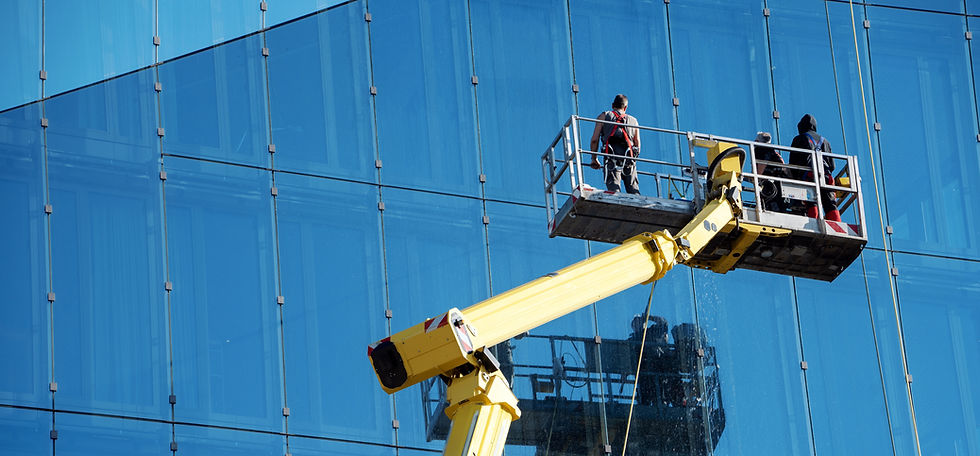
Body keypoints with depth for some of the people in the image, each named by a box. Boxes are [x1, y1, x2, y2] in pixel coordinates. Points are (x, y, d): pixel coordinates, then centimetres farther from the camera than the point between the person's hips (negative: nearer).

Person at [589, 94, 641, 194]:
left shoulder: (604, 116, 17)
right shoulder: (633, 120, 25)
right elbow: (637, 144, 20)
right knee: (633, 190, 3)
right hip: (629, 156, 2)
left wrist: (594, 159, 15)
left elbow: (595, 139, 7)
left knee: (613, 188, -14)